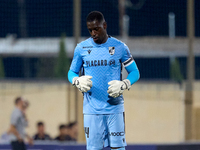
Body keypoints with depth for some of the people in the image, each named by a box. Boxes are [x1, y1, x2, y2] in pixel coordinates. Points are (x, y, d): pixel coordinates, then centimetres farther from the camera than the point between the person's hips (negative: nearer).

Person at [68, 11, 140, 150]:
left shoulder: (120, 47, 1)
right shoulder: (81, 48, 4)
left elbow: (135, 72, 7)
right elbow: (72, 72, 13)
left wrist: (123, 85, -13)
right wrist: (78, 81, -11)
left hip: (114, 108, -1)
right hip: (91, 109, 1)